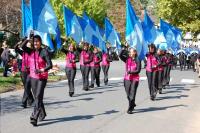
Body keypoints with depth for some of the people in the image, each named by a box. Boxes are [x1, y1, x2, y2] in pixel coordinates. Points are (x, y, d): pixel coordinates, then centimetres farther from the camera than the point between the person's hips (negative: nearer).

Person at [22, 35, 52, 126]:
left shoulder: (44, 52, -8)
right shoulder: (31, 51, 5)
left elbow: (50, 65, -12)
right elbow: (22, 46, -13)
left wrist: (41, 70, -25)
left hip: (42, 78, -5)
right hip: (33, 77, 5)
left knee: (38, 97, -13)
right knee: (36, 97, 14)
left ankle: (34, 118, -16)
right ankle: (42, 114, 33)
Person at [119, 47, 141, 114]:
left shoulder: (137, 61, -3)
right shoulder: (127, 59, 7)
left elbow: (138, 70, -8)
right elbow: (120, 55, -6)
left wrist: (130, 72, -16)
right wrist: (124, 50, -8)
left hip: (134, 79, -4)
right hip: (127, 79, 4)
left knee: (132, 95, -7)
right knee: (128, 94, 11)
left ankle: (130, 109, -2)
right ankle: (132, 104, 36)